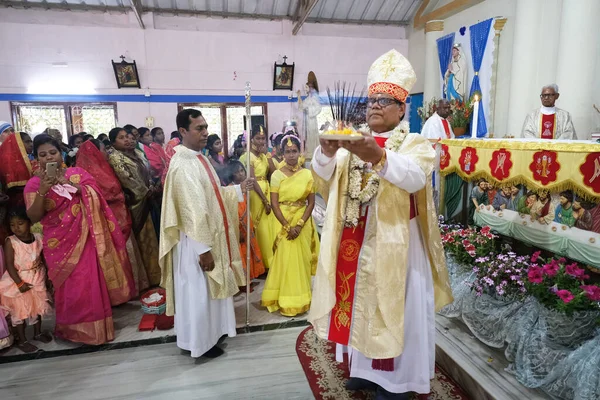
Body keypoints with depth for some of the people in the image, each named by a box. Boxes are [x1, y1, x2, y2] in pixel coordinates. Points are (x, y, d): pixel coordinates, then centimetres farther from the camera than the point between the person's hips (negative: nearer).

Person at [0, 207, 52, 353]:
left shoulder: (38, 238, -6)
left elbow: (44, 259, 4)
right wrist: (19, 283, -20)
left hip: (37, 280, 4)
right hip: (18, 282, -3)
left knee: (37, 308, 19)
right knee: (19, 311, 9)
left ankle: (38, 333, 38)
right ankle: (22, 341, 24)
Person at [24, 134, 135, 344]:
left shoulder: (77, 173, 4)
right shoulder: (34, 183, 1)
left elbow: (96, 197, -4)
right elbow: (34, 217, -9)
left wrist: (71, 185, -16)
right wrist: (42, 191, -23)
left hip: (85, 237, 1)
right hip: (60, 242, -1)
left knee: (93, 282, 4)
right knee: (71, 287, 2)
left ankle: (95, 325, 22)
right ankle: (76, 328, 21)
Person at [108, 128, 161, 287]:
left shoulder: (135, 153, 13)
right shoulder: (114, 157, -10)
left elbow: (146, 173, 15)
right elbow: (127, 179, -18)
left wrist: (151, 188, -2)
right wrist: (146, 192, -9)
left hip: (144, 200, 7)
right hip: (134, 202, -7)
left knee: (149, 237, 12)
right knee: (141, 239, -1)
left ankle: (151, 274, 23)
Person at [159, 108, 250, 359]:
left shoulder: (199, 158, 8)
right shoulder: (183, 164, -23)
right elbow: (194, 210, -25)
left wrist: (239, 189, 7)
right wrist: (204, 249, -24)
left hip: (211, 236, 10)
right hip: (196, 242, -9)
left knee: (209, 288, 21)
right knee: (197, 291, 7)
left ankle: (209, 332, 39)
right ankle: (198, 342, 25)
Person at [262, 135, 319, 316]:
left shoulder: (307, 174, 0)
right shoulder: (277, 175, -2)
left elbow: (311, 202, -1)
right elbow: (274, 204, -6)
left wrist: (299, 225, -13)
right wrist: (287, 226, -14)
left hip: (303, 223, 1)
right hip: (283, 223, -1)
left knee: (302, 259, 6)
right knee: (285, 259, 2)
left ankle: (300, 299, 22)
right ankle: (286, 300, 16)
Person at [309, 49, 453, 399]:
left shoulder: (416, 144, -4)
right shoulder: (353, 143, 9)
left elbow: (414, 177, -26)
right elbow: (324, 179, -3)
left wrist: (378, 157, -42)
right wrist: (327, 152, -25)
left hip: (393, 243, -4)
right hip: (355, 242, 5)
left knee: (394, 307, 6)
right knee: (361, 302, 14)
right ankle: (366, 367, 33)